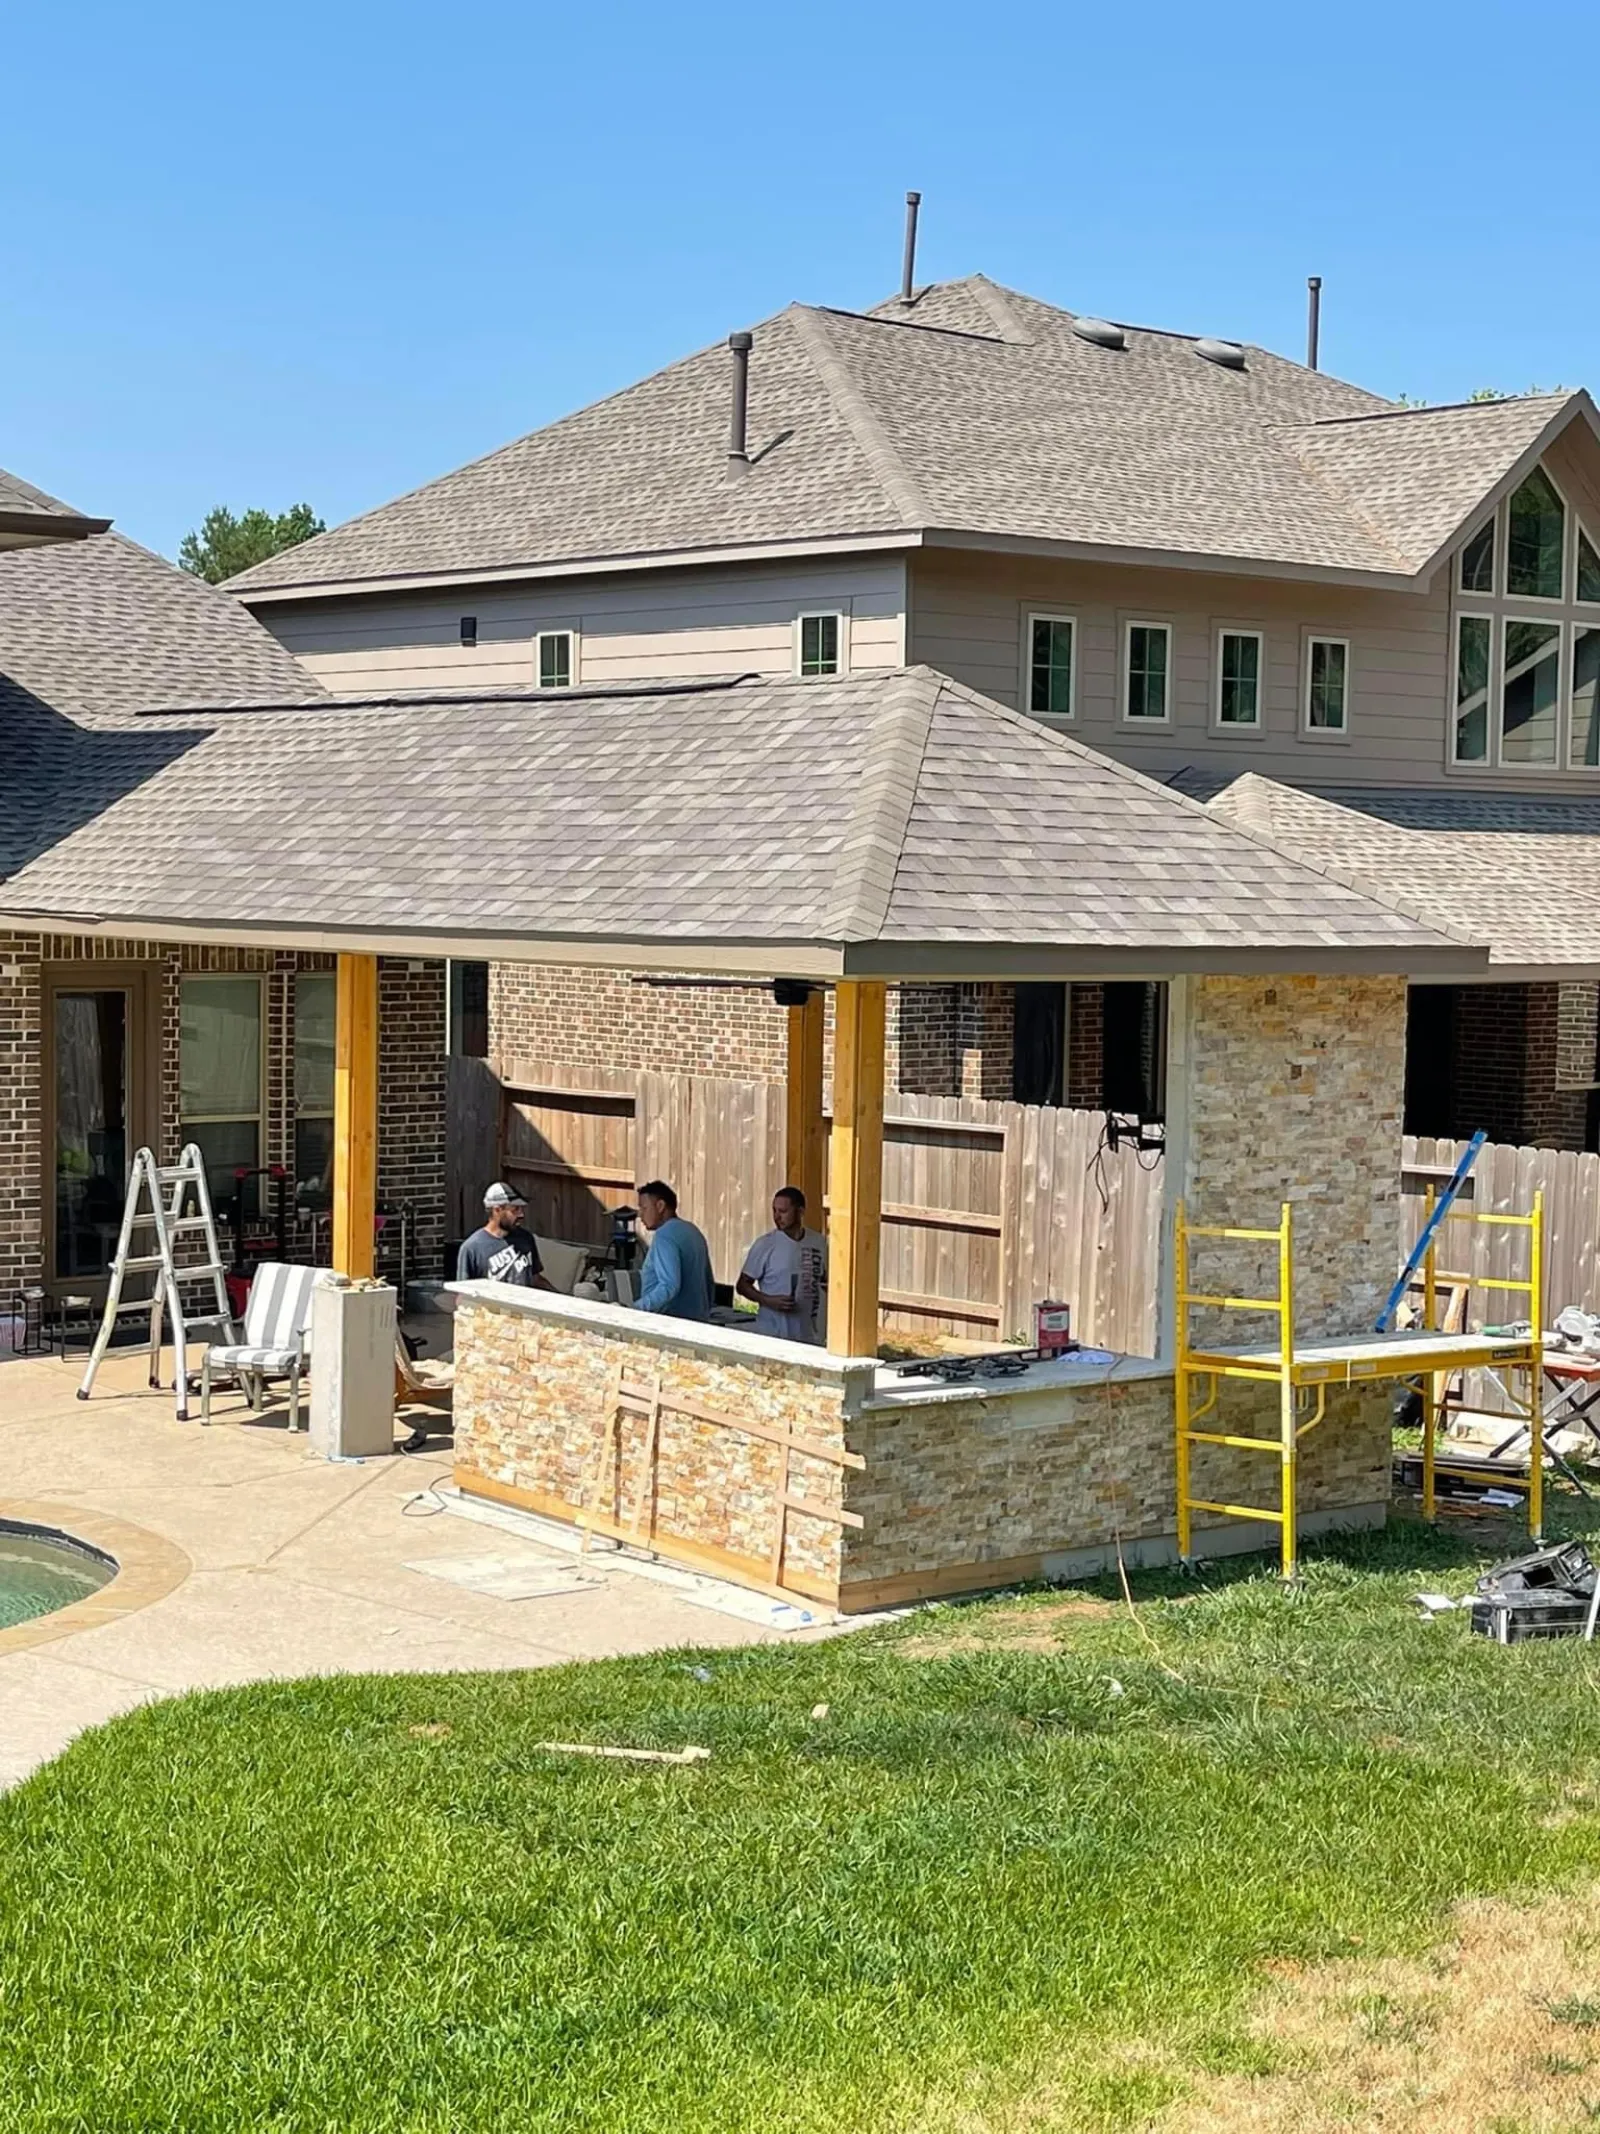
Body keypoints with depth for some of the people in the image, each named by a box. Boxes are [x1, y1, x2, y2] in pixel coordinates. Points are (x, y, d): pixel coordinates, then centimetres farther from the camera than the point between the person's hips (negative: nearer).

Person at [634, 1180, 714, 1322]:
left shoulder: (665, 1236, -12)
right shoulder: (693, 1231, 16)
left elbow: (669, 1287, -22)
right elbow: (709, 1286, 19)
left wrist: (635, 1309, -24)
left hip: (670, 1322, -9)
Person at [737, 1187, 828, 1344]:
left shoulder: (819, 1242, 4)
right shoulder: (765, 1244, -6)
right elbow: (743, 1285, -2)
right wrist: (769, 1301, -18)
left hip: (808, 1336, 3)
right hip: (772, 1335, -3)